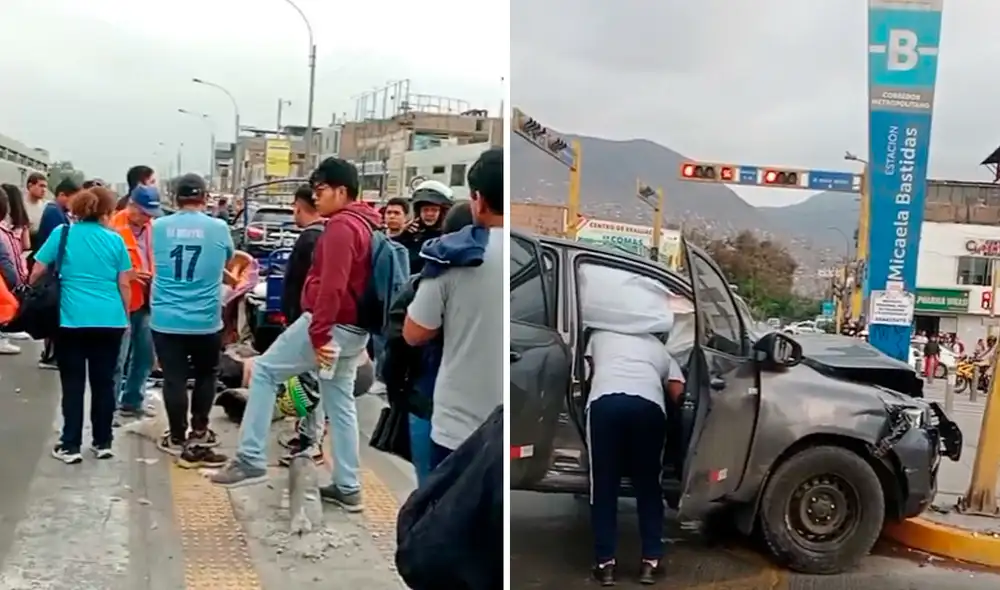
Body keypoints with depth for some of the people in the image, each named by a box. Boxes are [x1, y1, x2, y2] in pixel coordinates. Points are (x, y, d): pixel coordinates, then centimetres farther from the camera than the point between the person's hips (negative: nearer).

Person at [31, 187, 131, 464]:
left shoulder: (62, 233, 1)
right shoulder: (115, 239, 2)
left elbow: (36, 273, 2)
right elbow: (124, 284, 5)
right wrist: (126, 316, 17)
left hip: (72, 319, -1)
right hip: (110, 320, 1)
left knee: (73, 384, 6)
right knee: (104, 382, 10)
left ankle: (70, 446, 7)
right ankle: (103, 443, 17)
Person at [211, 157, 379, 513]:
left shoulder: (340, 226, -14)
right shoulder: (364, 225, 16)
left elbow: (332, 286, -24)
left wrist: (318, 334, -24)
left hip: (331, 326, -9)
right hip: (354, 329, 9)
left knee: (264, 371, 1)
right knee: (340, 403, 12)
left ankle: (251, 461, 0)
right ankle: (348, 488, 15)